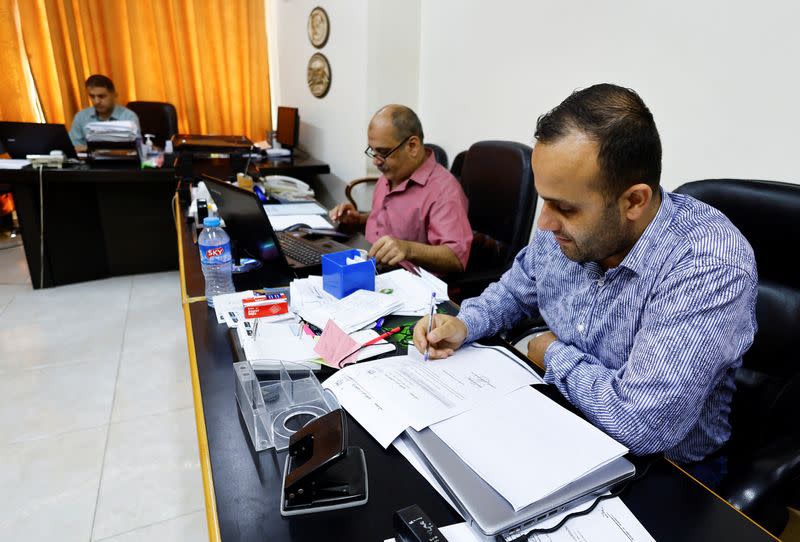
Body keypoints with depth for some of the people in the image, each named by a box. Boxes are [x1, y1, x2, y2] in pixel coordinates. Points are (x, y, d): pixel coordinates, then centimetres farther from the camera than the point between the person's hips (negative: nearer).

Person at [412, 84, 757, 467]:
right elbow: (516, 289, 9)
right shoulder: (566, 225, -9)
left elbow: (641, 424, -35)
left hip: (655, 465, -5)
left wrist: (555, 356, -18)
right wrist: (465, 324, -9)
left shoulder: (710, 267, -30)